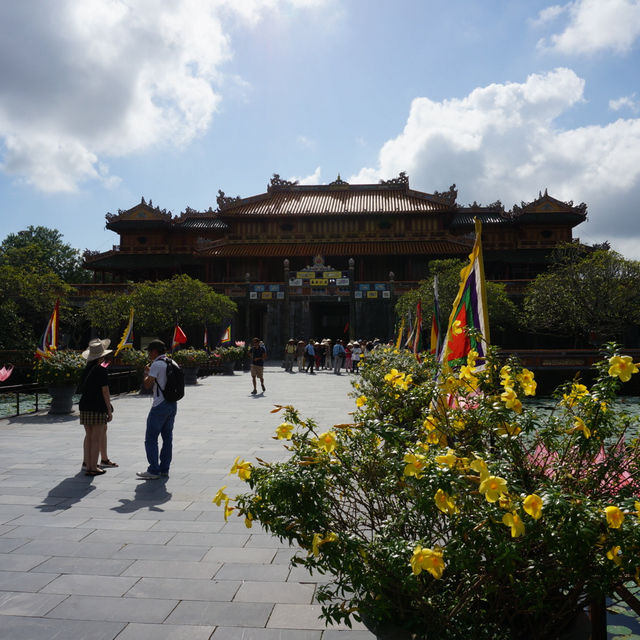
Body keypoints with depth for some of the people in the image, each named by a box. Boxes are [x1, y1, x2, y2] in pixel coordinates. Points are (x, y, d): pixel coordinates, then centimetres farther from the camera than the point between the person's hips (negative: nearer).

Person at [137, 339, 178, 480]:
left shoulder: (157, 364, -12)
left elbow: (148, 384, -16)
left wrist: (146, 373, 4)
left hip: (160, 405, -8)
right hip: (173, 404, 8)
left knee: (151, 438, 0)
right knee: (167, 437, 12)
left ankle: (153, 471, -1)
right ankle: (164, 469, 17)